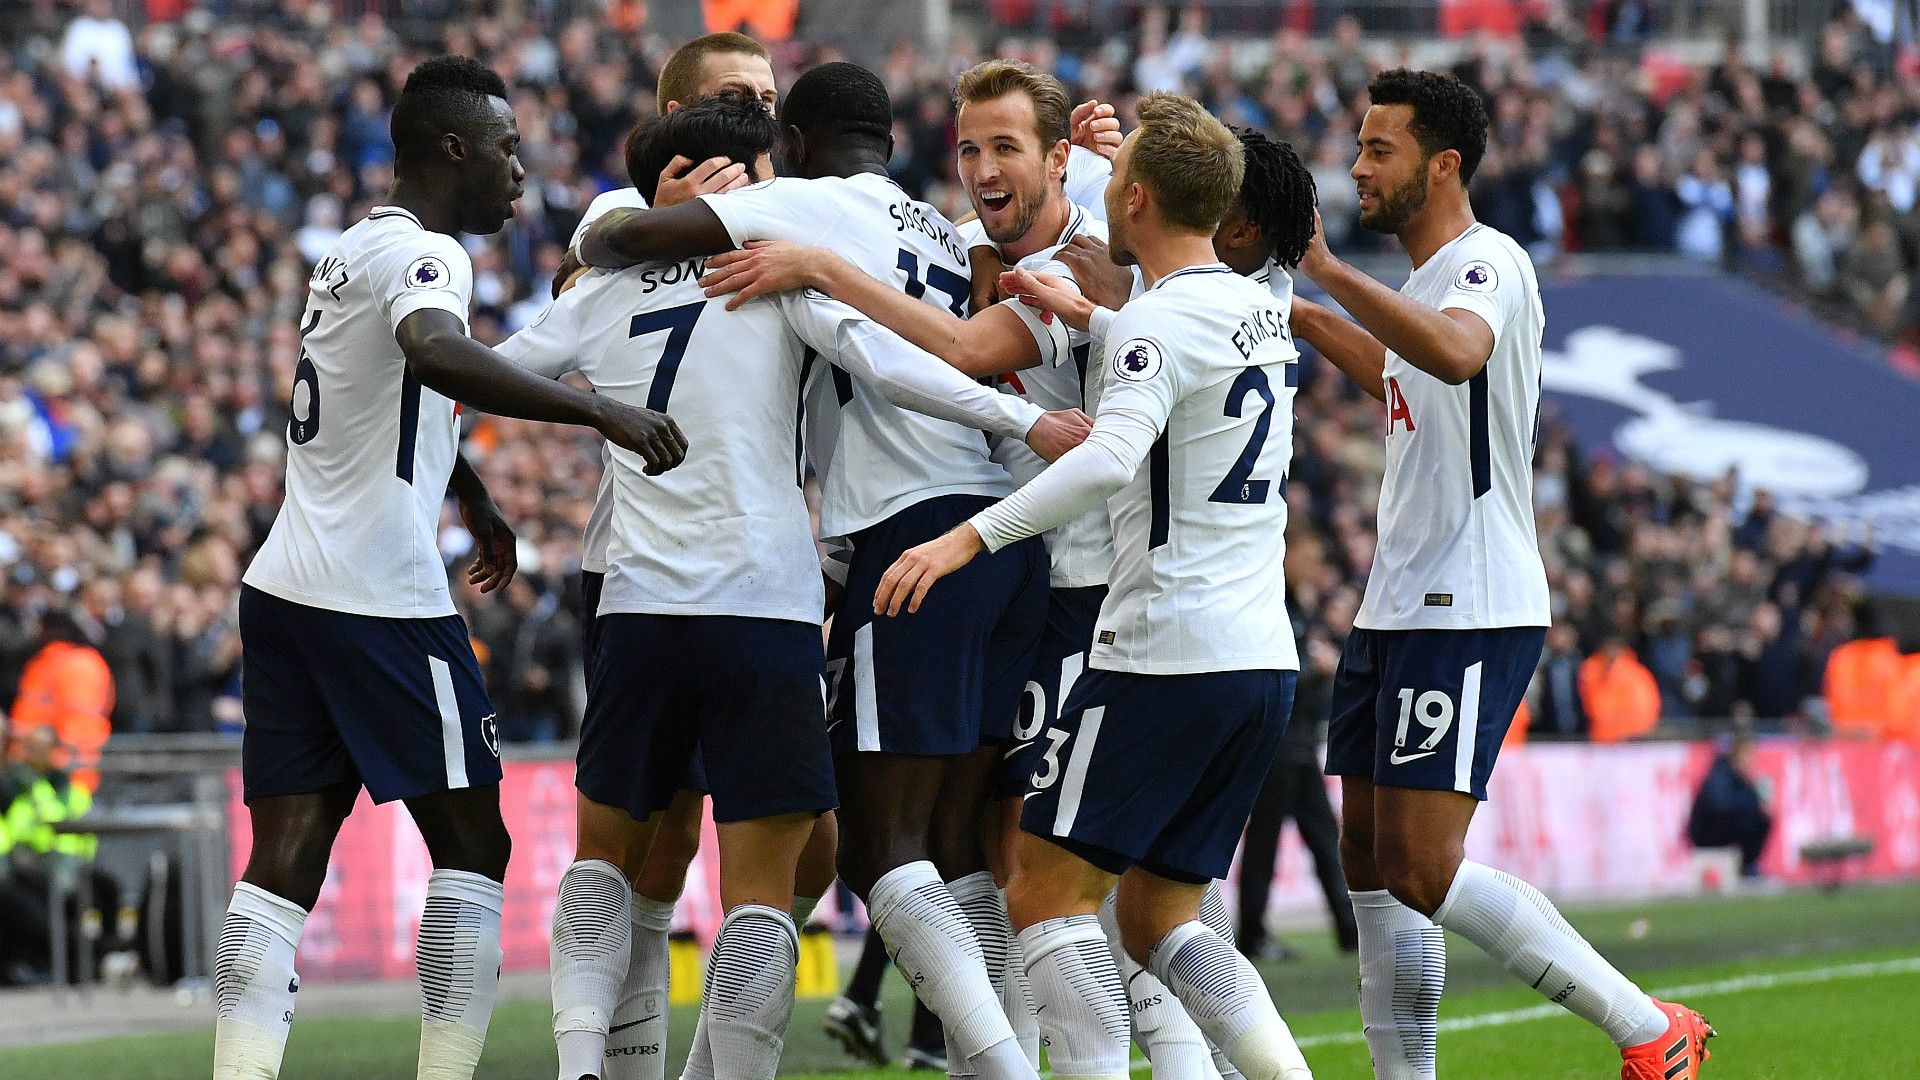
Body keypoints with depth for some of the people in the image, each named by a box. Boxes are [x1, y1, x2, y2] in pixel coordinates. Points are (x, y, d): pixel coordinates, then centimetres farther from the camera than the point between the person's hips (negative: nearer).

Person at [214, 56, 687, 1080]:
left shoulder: (350, 252, 20)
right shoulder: (423, 254, -10)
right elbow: (436, 353, -35)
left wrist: (476, 498, 51)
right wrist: (598, 409, -40)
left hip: (286, 590, 8)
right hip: (381, 600, -8)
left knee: (284, 861, 1)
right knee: (472, 845, 1)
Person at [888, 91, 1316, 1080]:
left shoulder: (1164, 319, -13)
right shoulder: (1259, 309, 14)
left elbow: (1111, 456, -30)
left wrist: (970, 536, -34)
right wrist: (1088, 318, 34)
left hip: (1164, 654, -8)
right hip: (1263, 657, 8)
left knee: (1047, 889, -2)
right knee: (1157, 922, 13)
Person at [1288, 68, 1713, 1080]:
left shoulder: (1486, 265, -13)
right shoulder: (1427, 281, 17)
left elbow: (1456, 353, -38)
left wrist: (1329, 270, -33)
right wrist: (1297, 312, 39)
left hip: (1468, 616, -10)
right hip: (1398, 608, 10)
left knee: (1421, 871, -14)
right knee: (1371, 861, 8)